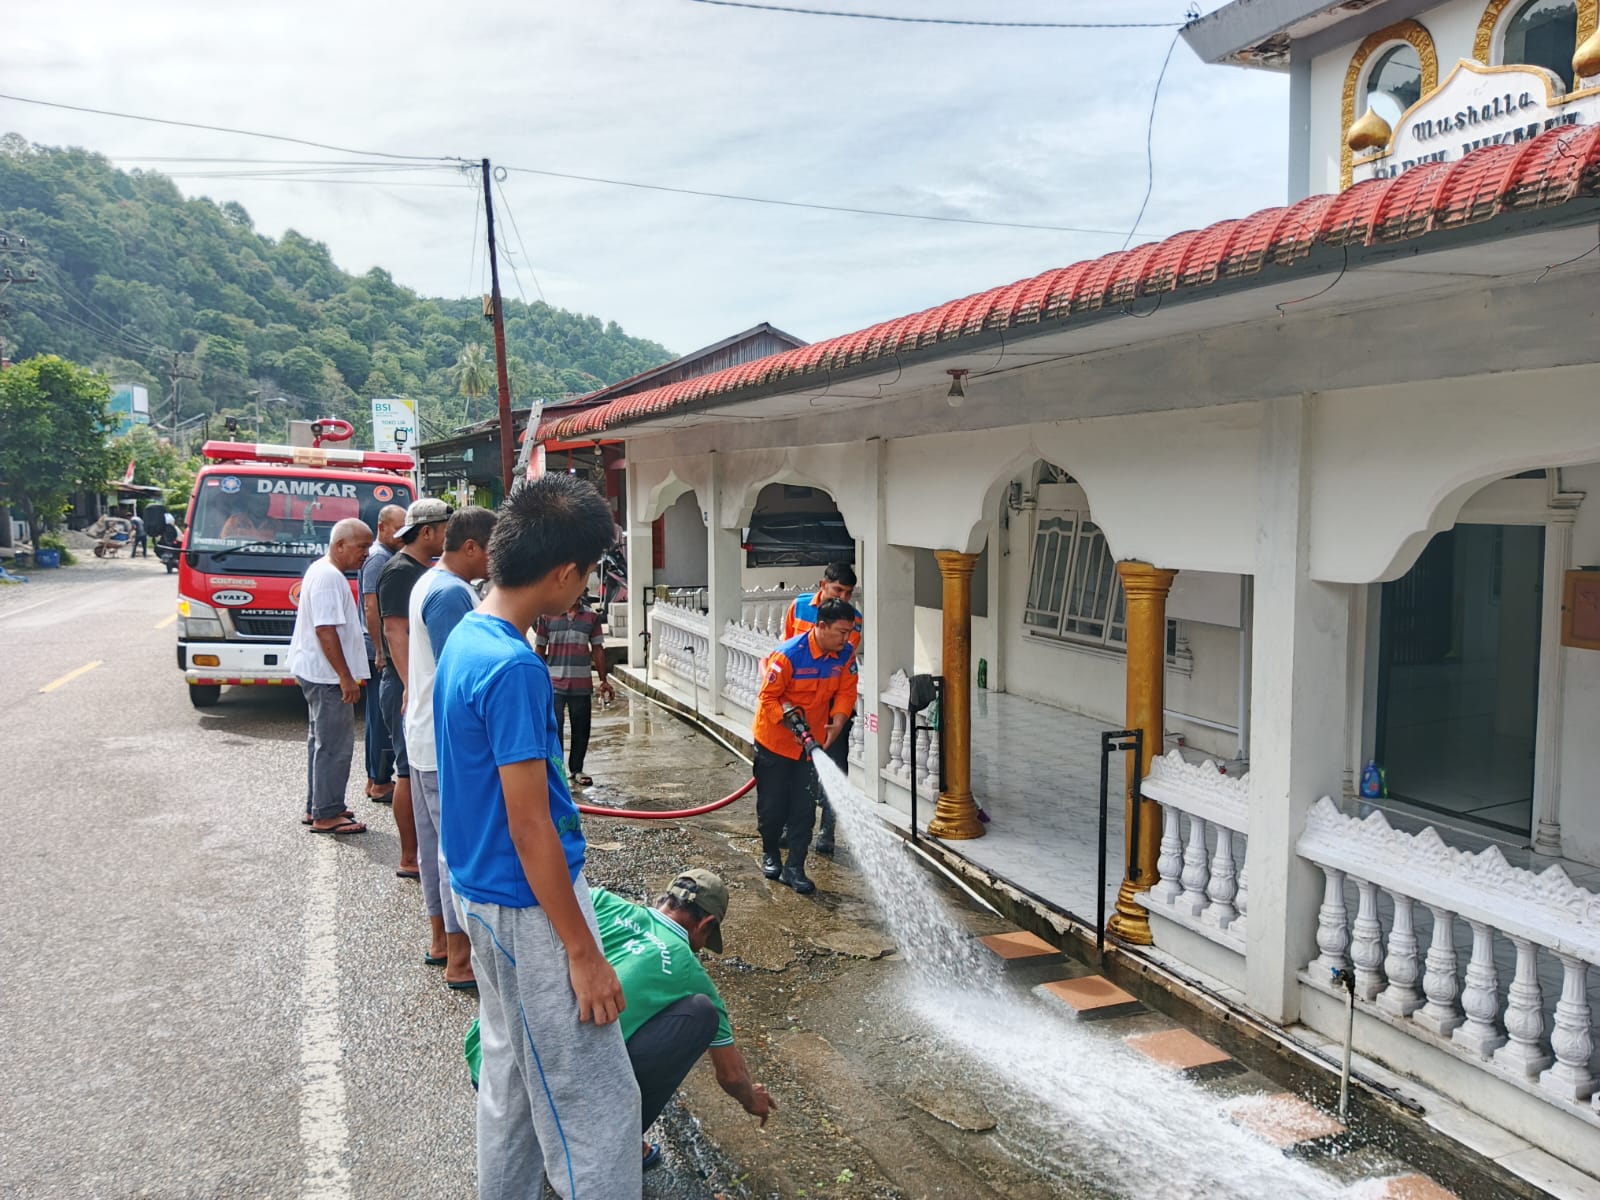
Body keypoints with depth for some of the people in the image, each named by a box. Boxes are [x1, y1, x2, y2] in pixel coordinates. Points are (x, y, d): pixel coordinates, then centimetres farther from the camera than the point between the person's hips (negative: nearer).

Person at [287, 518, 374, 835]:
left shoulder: (322, 570, 15)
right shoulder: (329, 577, -19)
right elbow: (326, 630, -25)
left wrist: (345, 675, 23)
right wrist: (346, 677, -23)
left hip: (315, 673, 11)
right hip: (327, 674, -11)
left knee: (322, 741, 18)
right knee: (335, 746, -5)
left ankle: (317, 808, 26)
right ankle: (326, 815, 1)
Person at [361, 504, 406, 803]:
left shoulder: (390, 557, 16)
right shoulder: (378, 559, -13)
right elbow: (370, 607, -19)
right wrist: (380, 652, -20)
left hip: (389, 649, 10)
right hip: (383, 650, -10)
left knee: (379, 717, 14)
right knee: (383, 718, -4)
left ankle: (375, 779, 22)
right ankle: (381, 784, 2)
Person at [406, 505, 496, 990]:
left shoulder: (431, 583, 13)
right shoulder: (452, 593, -21)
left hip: (427, 739, 11)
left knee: (436, 842, 18)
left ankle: (441, 940, 30)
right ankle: (460, 962, 5)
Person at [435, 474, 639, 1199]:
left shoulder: (465, 639, 4)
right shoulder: (514, 668, -25)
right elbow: (529, 826, -24)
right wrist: (583, 951, -17)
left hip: (485, 895, 10)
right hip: (530, 907, -10)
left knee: (510, 1079, 22)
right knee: (595, 1105, 1)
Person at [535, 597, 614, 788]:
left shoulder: (591, 616, 5)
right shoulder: (548, 615, -1)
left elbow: (597, 649, 8)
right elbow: (540, 649, 4)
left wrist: (604, 681, 7)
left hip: (582, 684, 3)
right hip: (554, 682, -2)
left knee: (581, 729, 10)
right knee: (554, 729, -5)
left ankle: (576, 770, 24)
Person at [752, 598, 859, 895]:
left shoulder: (846, 654, -11)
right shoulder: (787, 655, -26)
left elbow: (846, 692, -2)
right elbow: (768, 697, -20)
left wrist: (837, 725, -17)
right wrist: (792, 724, -29)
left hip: (813, 740, 4)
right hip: (776, 739, -3)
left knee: (804, 806, 1)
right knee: (772, 803, 8)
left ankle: (794, 868, 10)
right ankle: (770, 853, 34)